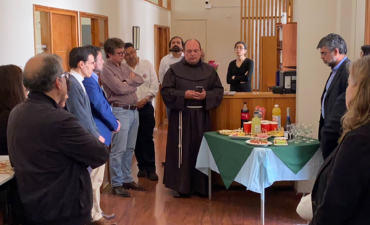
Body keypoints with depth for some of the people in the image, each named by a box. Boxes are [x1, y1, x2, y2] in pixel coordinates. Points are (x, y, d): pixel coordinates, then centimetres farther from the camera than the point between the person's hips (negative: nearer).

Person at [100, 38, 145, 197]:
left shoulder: (124, 66, 16)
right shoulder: (106, 70, -9)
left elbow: (140, 80, 9)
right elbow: (120, 88, -19)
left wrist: (128, 81, -7)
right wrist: (131, 82, -1)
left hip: (134, 110, 8)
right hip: (120, 111, -8)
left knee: (129, 149, 13)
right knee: (118, 150, -4)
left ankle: (127, 179, 23)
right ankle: (116, 184, 3)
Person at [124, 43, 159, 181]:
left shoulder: (147, 64, 1)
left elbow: (154, 85, -1)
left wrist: (146, 99, -11)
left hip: (146, 107, 0)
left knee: (147, 138, -1)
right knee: (137, 139, 9)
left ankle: (151, 168, 6)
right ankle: (142, 166, 22)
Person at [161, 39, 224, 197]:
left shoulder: (209, 70, 7)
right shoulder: (174, 69, 0)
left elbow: (219, 90, 7)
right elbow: (165, 91, -5)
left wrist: (206, 95, -13)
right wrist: (183, 95, -18)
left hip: (202, 116, 2)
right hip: (181, 115, -2)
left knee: (201, 149, 6)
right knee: (181, 150, 1)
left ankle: (201, 185, 17)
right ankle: (180, 186, 10)